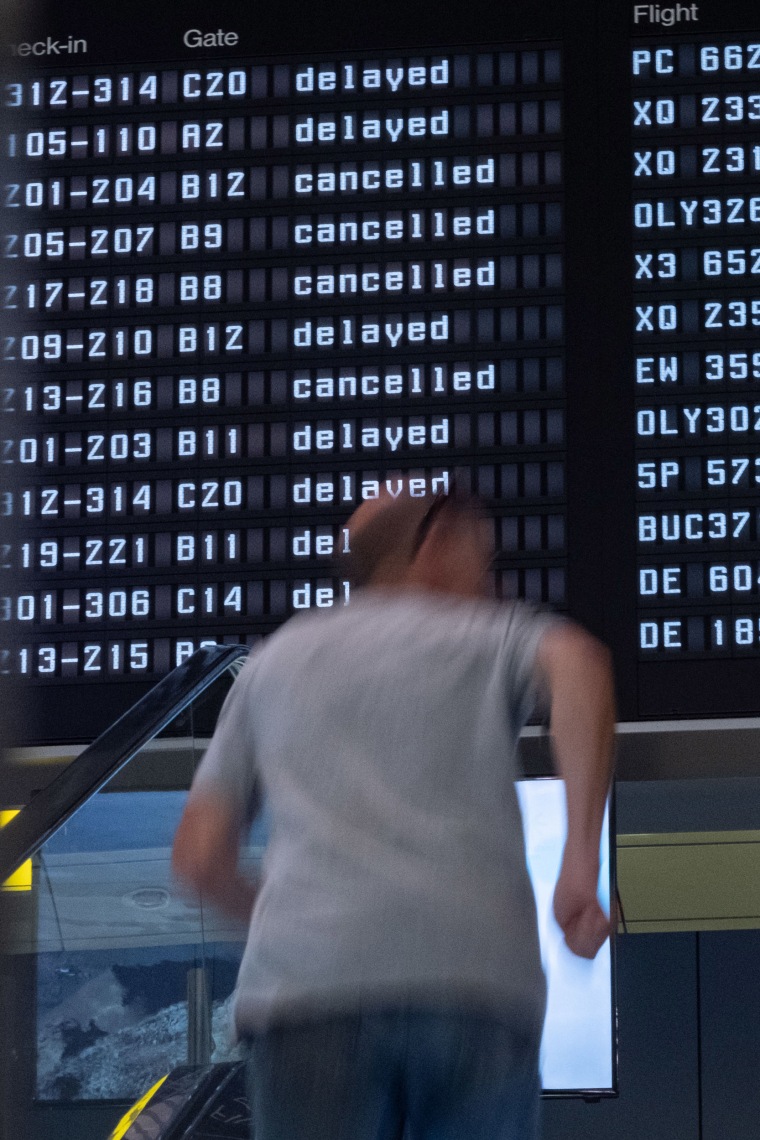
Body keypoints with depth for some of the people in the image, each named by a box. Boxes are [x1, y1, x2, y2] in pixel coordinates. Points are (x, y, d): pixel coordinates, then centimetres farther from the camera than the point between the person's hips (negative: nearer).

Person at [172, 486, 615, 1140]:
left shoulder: (276, 658, 27)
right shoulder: (489, 634, 20)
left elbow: (199, 857, 21)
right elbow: (576, 662, -6)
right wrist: (582, 859, -8)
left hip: (309, 980, 1)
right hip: (481, 974, -1)